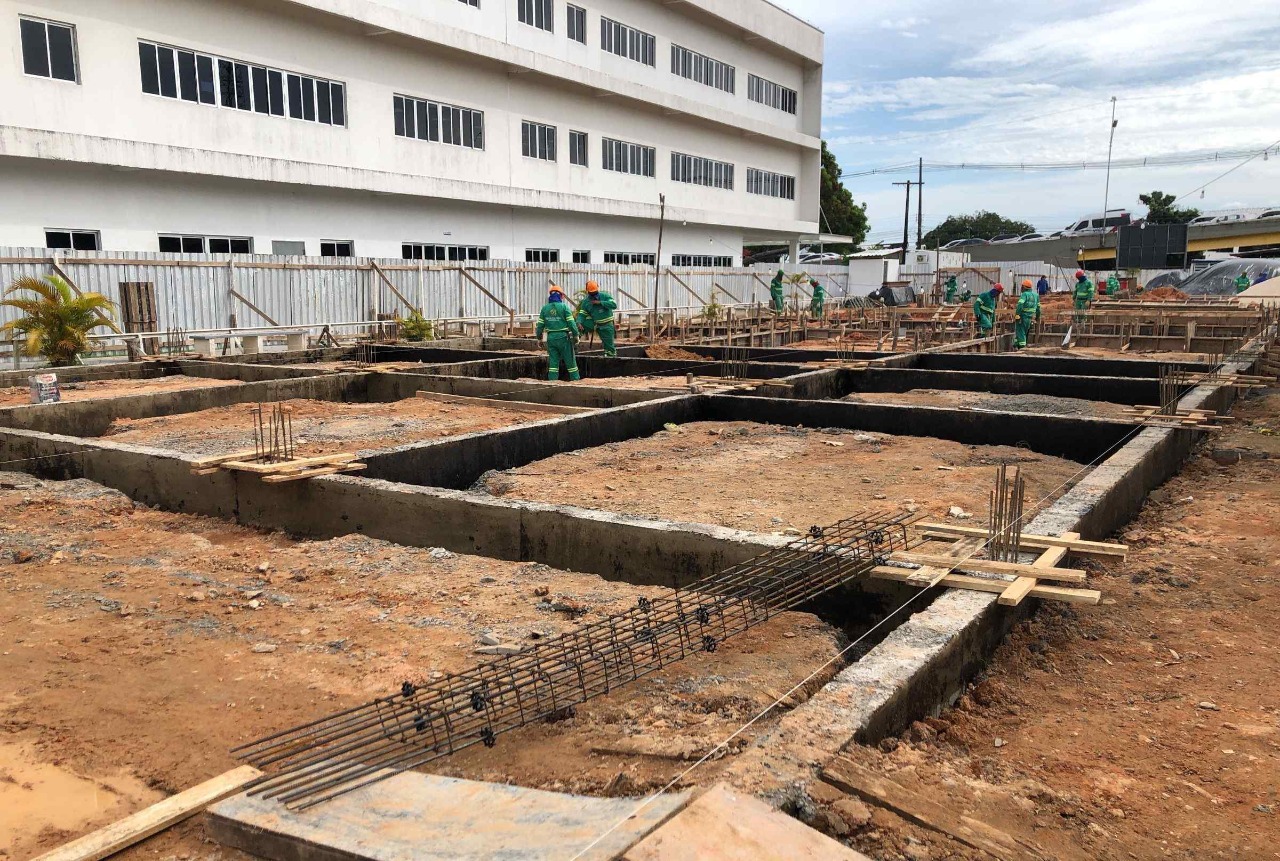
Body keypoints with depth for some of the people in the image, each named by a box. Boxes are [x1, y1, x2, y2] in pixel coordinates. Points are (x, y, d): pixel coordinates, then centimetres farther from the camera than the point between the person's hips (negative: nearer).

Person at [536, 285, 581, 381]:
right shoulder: (564, 307, -6)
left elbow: (540, 325, 6)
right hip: (563, 337, -3)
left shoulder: (545, 308, 4)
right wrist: (576, 335, 1)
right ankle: (575, 379, 10)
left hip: (551, 337, 3)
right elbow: (571, 323, -10)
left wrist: (539, 338, 16)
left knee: (553, 361, 7)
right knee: (570, 360, 5)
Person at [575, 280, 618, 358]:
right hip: (596, 324, 3)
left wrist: (600, 302, -24)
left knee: (609, 346, -2)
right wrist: (579, 323, -25)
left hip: (607, 325, -3)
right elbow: (582, 314, -3)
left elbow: (614, 305, -20)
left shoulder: (604, 296, -8)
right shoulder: (586, 302, -1)